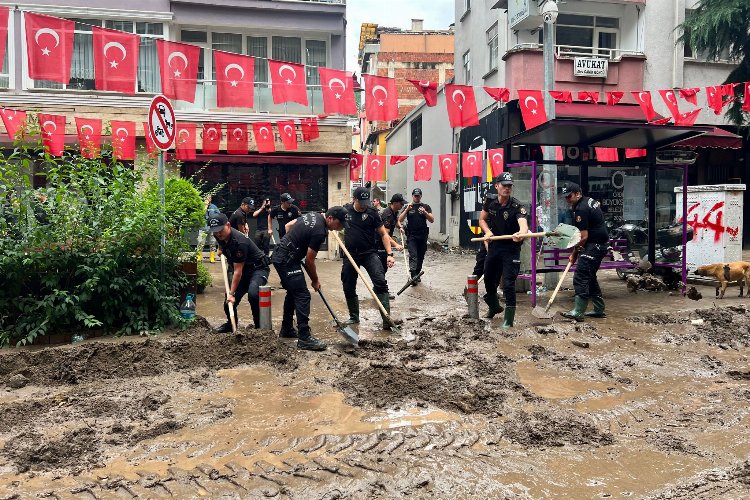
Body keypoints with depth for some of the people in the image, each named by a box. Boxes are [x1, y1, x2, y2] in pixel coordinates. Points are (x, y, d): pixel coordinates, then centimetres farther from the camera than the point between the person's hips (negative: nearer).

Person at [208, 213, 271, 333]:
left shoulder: (239, 242, -31)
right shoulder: (220, 237, -6)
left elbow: (238, 271, -27)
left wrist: (231, 293, -25)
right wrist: (222, 250, 18)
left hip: (258, 269, -8)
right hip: (243, 270, 8)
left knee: (253, 294, -35)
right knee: (228, 302, 2)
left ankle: (260, 326, -17)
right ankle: (231, 324, 31)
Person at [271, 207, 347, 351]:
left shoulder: (314, 215, 7)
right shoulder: (319, 232, -20)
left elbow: (289, 225, 19)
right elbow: (309, 261, -13)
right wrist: (315, 280, 1)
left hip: (280, 256, 11)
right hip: (287, 261, -11)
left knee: (293, 292, 21)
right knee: (303, 296, -11)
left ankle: (286, 329, 32)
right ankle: (304, 338, -11)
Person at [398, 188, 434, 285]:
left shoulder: (426, 207, 9)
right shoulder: (408, 207, 9)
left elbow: (432, 220, 0)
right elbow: (400, 220, 1)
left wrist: (425, 212, -17)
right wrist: (407, 209, -12)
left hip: (423, 236, 2)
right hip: (411, 236, -2)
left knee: (420, 257, 8)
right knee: (413, 256, -14)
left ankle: (417, 274, 21)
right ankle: (413, 277, -22)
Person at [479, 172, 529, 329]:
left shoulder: (517, 206, -19)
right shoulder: (490, 203, -4)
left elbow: (523, 223, -37)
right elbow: (482, 219, 11)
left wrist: (521, 233, -60)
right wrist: (488, 232, -9)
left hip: (511, 249, -5)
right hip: (494, 246, 5)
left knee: (508, 284, -9)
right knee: (489, 280, 18)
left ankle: (508, 319, 3)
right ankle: (494, 307, 45)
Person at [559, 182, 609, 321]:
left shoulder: (581, 209, -18)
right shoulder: (590, 200, 13)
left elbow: (584, 237, -20)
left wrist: (574, 254, -9)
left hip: (594, 246, -11)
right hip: (601, 244, 11)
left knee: (581, 276, -11)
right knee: (590, 276, 16)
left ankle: (578, 312, -13)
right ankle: (599, 310, 21)